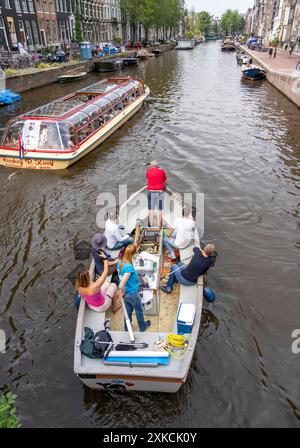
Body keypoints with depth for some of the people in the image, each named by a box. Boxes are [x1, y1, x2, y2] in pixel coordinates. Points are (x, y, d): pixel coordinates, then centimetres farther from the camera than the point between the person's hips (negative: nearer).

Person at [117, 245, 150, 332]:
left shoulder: (120, 263, -10)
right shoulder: (129, 267, -34)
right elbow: (122, 286, -37)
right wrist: (123, 292, -16)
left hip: (126, 294, 6)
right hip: (132, 294, -6)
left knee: (128, 311, 28)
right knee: (139, 311, 22)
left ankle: (127, 328, 46)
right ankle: (143, 327, 46)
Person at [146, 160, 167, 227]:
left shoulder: (148, 171, 5)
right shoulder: (162, 171, 2)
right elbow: (165, 181, 9)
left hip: (151, 191, 1)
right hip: (160, 191, -1)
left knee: (151, 209, 7)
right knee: (159, 209, 3)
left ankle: (151, 225, 5)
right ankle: (159, 225, 4)